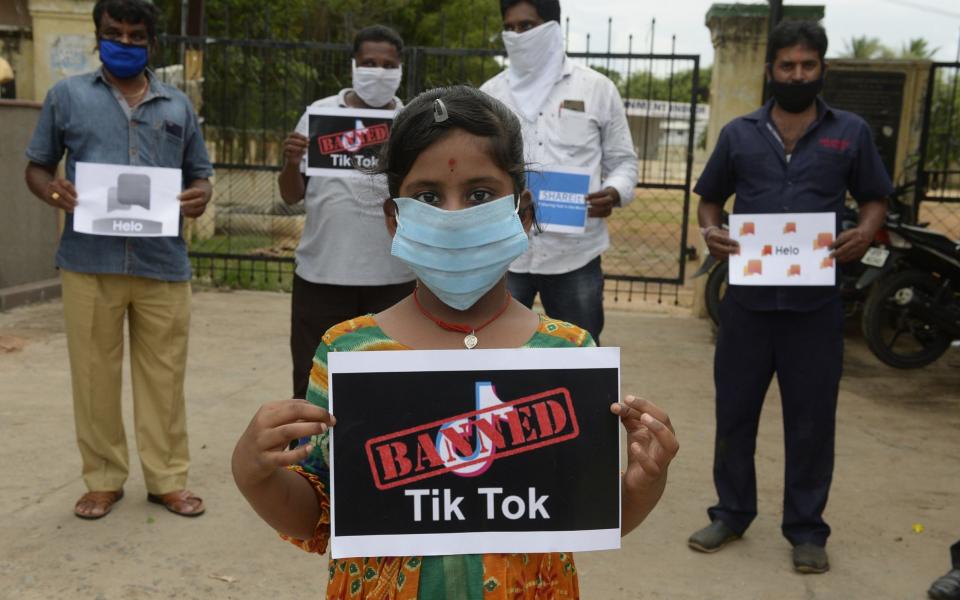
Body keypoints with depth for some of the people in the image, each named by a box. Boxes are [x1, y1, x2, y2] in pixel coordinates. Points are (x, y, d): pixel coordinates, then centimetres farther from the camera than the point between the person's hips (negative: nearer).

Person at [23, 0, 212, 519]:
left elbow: (200, 175, 17)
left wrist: (200, 196, -7)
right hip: (90, 263, -1)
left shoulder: (177, 106, 14)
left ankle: (167, 479, 17)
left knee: (164, 375, 5)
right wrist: (55, 193, -12)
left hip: (164, 265, 1)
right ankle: (102, 479, 20)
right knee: (94, 374, 6)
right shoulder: (67, 96, 9)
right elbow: (36, 167, 11)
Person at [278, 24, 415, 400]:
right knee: (312, 383, 10)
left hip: (392, 277, 0)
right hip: (321, 274, 0)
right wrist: (291, 163, -14)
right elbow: (291, 197, 6)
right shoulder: (319, 114, 2)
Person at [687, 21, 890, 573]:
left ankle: (807, 528, 21)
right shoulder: (739, 133, 7)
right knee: (735, 411, 9)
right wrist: (711, 230, -8)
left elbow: (876, 199, 11)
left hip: (815, 302, -1)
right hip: (748, 297, 1)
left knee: (812, 418, 6)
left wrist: (866, 231, -12)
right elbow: (710, 198, 14)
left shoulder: (852, 132, 5)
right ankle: (732, 513, 26)